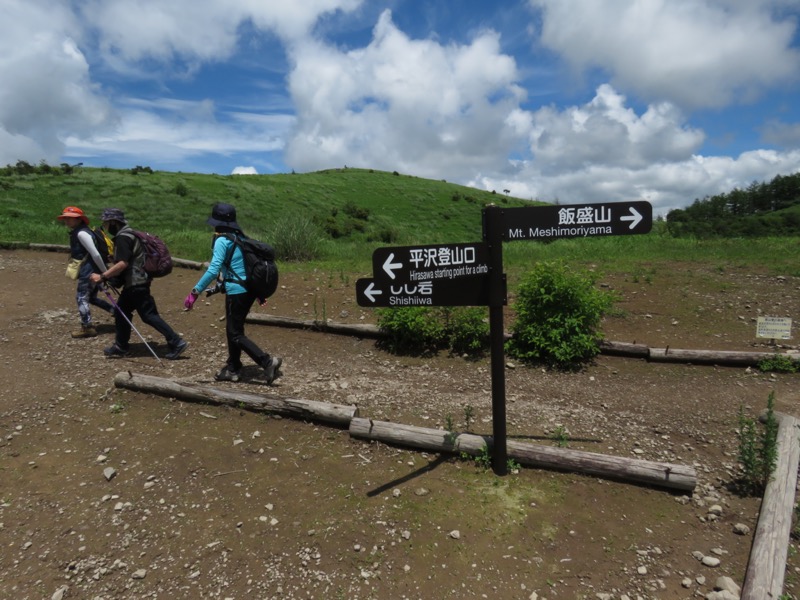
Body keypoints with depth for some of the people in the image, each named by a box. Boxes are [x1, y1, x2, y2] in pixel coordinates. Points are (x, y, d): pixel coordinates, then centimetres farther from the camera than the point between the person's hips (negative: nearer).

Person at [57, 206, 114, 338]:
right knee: (91, 297, 18)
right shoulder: (76, 233, 15)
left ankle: (87, 328, 5)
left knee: (81, 297, -2)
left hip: (89, 271, -10)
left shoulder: (81, 233, -17)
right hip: (91, 270, 10)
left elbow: (95, 254, -21)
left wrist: (105, 272, -18)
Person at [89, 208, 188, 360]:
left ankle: (176, 342, -8)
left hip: (136, 284, -10)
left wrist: (102, 276, -23)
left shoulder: (123, 238, -16)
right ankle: (120, 346, 27)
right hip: (134, 282, 10)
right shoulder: (127, 234, 16)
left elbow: (122, 263, -27)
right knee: (121, 311, 17)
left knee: (149, 315, -8)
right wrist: (107, 275, 20)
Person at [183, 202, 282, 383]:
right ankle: (233, 369, 29)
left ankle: (268, 362, -9)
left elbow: (213, 270, -22)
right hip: (250, 289, 8)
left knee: (235, 334, 0)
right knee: (233, 329, 20)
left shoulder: (222, 240, -12)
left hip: (237, 292, -8)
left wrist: (195, 292, -20)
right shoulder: (240, 238, 12)